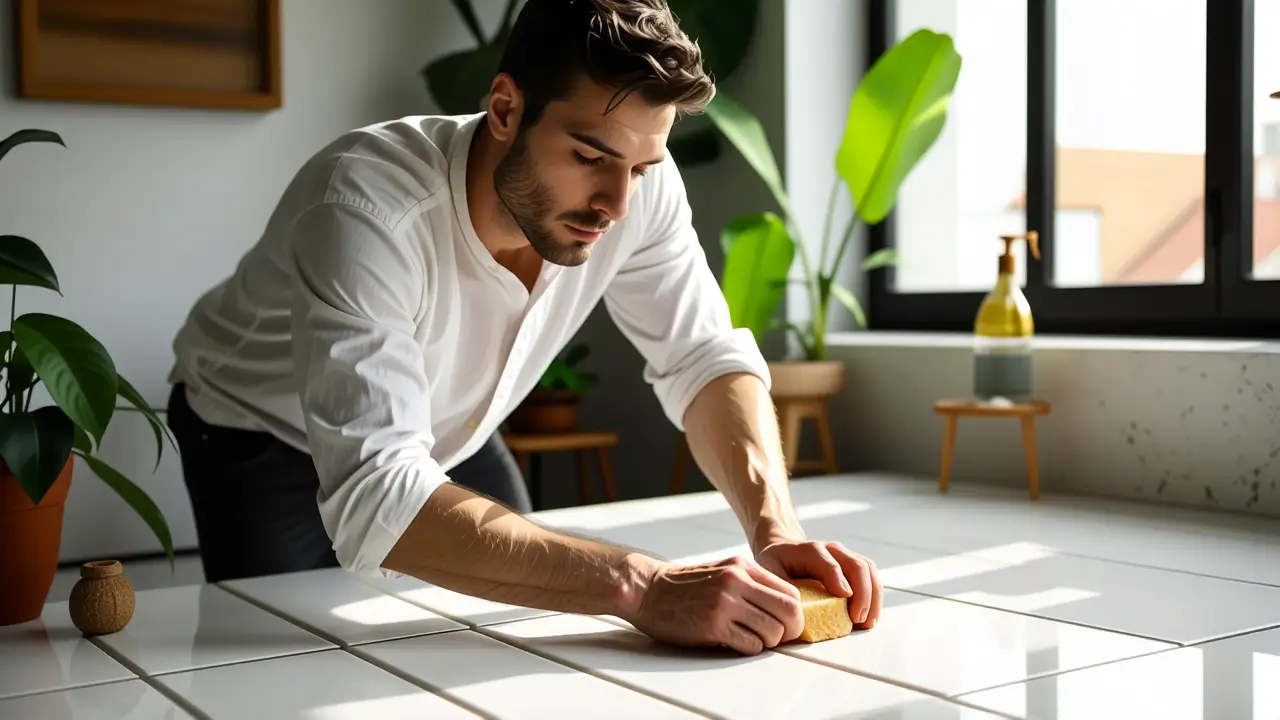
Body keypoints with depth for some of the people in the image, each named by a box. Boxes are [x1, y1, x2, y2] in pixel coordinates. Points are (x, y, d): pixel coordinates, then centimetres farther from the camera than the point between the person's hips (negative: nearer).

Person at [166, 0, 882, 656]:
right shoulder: (369, 207, -41)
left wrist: (776, 530, -36)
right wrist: (640, 586, -58)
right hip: (265, 434, -4)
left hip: (446, 436, 4)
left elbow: (705, 359, -18)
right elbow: (374, 498, -50)